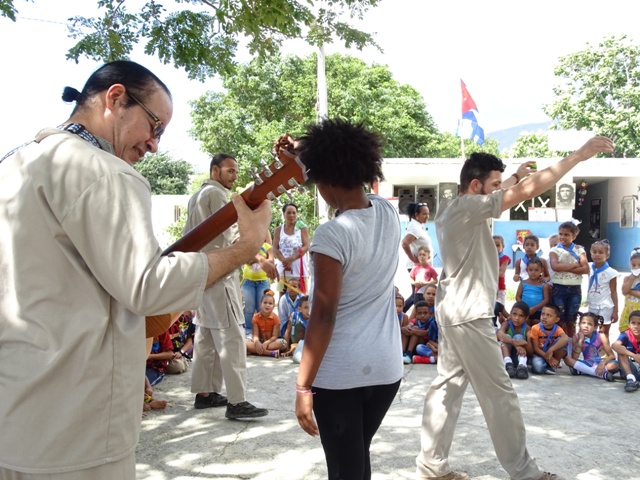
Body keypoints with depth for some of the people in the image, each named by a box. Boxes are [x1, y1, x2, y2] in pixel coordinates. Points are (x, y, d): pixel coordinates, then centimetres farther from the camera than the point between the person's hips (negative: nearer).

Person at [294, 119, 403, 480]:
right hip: (387, 367, 7)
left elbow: (323, 317, -19)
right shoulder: (390, 213, 0)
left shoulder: (332, 235, -20)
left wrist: (304, 386, -12)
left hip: (339, 374, -6)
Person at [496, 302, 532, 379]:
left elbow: (531, 352, -14)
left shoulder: (527, 328, -6)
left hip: (520, 357, 0)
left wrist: (525, 344, -37)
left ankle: (522, 366, -41)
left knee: (518, 337, -21)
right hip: (505, 357, 0)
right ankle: (508, 364, -46)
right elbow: (500, 334, -35)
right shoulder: (506, 324, -9)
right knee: (506, 337, -24)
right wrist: (514, 342, -53)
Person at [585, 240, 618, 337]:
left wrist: (615, 311, -9)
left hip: (605, 307, -4)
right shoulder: (589, 268, 0)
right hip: (592, 306, 4)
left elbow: (614, 293, -9)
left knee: (604, 334, 4)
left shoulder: (610, 272, -12)